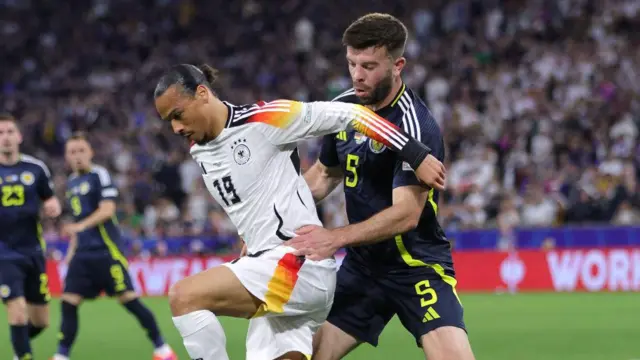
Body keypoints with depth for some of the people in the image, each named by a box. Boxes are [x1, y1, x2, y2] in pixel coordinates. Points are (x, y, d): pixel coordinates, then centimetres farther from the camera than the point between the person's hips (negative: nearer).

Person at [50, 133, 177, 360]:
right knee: (68, 302, -3)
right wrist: (72, 248, 22)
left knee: (129, 299, -7)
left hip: (106, 250, -7)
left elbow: (107, 209, -18)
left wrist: (81, 225, -32)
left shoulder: (100, 175, -7)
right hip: (82, 253, 7)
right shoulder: (72, 182, 17)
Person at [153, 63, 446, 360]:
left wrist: (416, 155, -13)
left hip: (300, 265, -9)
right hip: (268, 266, 9)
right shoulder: (199, 154, 14)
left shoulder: (264, 120, -11)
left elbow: (347, 114, -10)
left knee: (184, 297, -21)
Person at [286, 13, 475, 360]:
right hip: (362, 265, 7)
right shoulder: (343, 108, 1)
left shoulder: (415, 126, -22)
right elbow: (326, 173, 19)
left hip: (418, 266, -7)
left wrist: (335, 238, -34)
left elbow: (406, 214, -28)